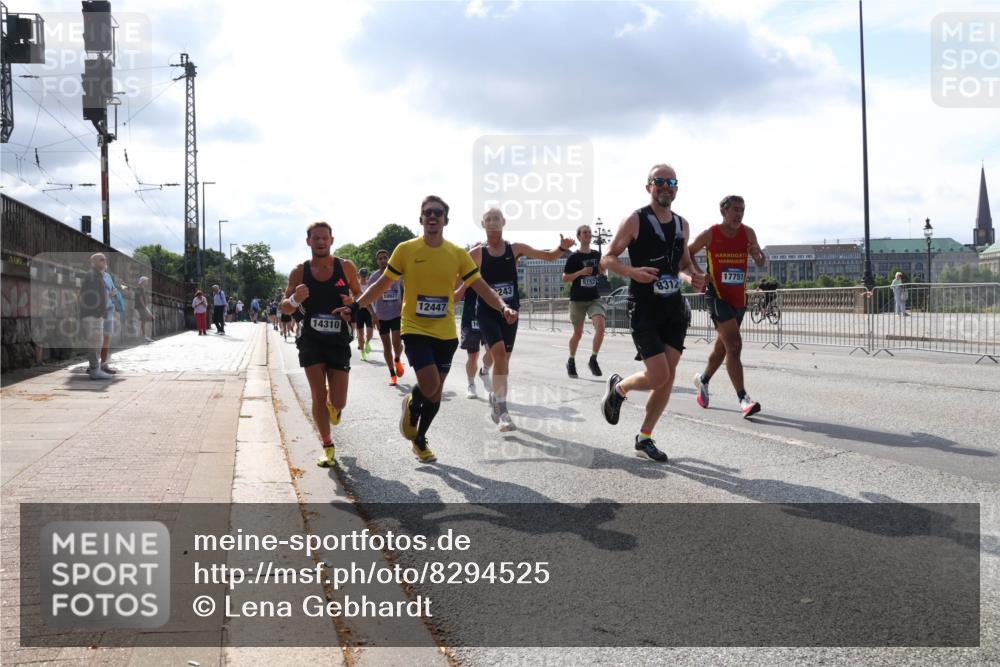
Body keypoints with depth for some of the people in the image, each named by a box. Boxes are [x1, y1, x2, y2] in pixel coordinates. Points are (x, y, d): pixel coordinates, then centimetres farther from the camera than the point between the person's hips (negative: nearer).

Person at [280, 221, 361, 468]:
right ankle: (327, 446, 10)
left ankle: (333, 406, 39)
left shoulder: (346, 267, -3)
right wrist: (295, 300, -22)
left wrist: (353, 303, -15)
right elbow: (284, 307, 1)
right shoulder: (299, 272, -3)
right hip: (311, 340, 0)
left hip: (339, 340, 0)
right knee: (319, 395, -6)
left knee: (338, 402, 0)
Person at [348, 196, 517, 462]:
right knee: (430, 384, -19)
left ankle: (420, 441, 33)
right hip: (415, 330, -3)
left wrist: (503, 307, -18)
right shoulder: (406, 250, -6)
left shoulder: (458, 254, -1)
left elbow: (481, 287, -1)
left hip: (445, 333, 3)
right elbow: (382, 284, 1)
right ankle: (412, 405, 18)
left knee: (436, 390, 11)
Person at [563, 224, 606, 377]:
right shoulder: (574, 257, -7)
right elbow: (565, 278, -7)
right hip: (577, 300, -3)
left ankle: (593, 360, -8)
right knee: (578, 333, 8)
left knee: (600, 326, -20)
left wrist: (603, 266, 0)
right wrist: (581, 272, -19)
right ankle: (571, 362, 30)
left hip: (594, 298, 3)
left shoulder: (596, 255, 5)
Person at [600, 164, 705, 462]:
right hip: (644, 307, -6)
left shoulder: (682, 224, 12)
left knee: (668, 377, 2)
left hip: (673, 307, 6)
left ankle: (644, 438, 16)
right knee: (658, 376, -14)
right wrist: (632, 271, -23)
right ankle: (618, 388, 18)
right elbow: (607, 259, -4)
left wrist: (691, 277, 1)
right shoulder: (635, 221, -6)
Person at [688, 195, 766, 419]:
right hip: (717, 296, -5)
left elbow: (762, 264, 4)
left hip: (739, 298, 5)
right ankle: (743, 399, -20)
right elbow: (686, 255, 7)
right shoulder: (710, 234, -8)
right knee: (734, 344, -18)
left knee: (722, 346, 19)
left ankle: (703, 380, 44)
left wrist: (758, 255, -19)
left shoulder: (747, 233, 1)